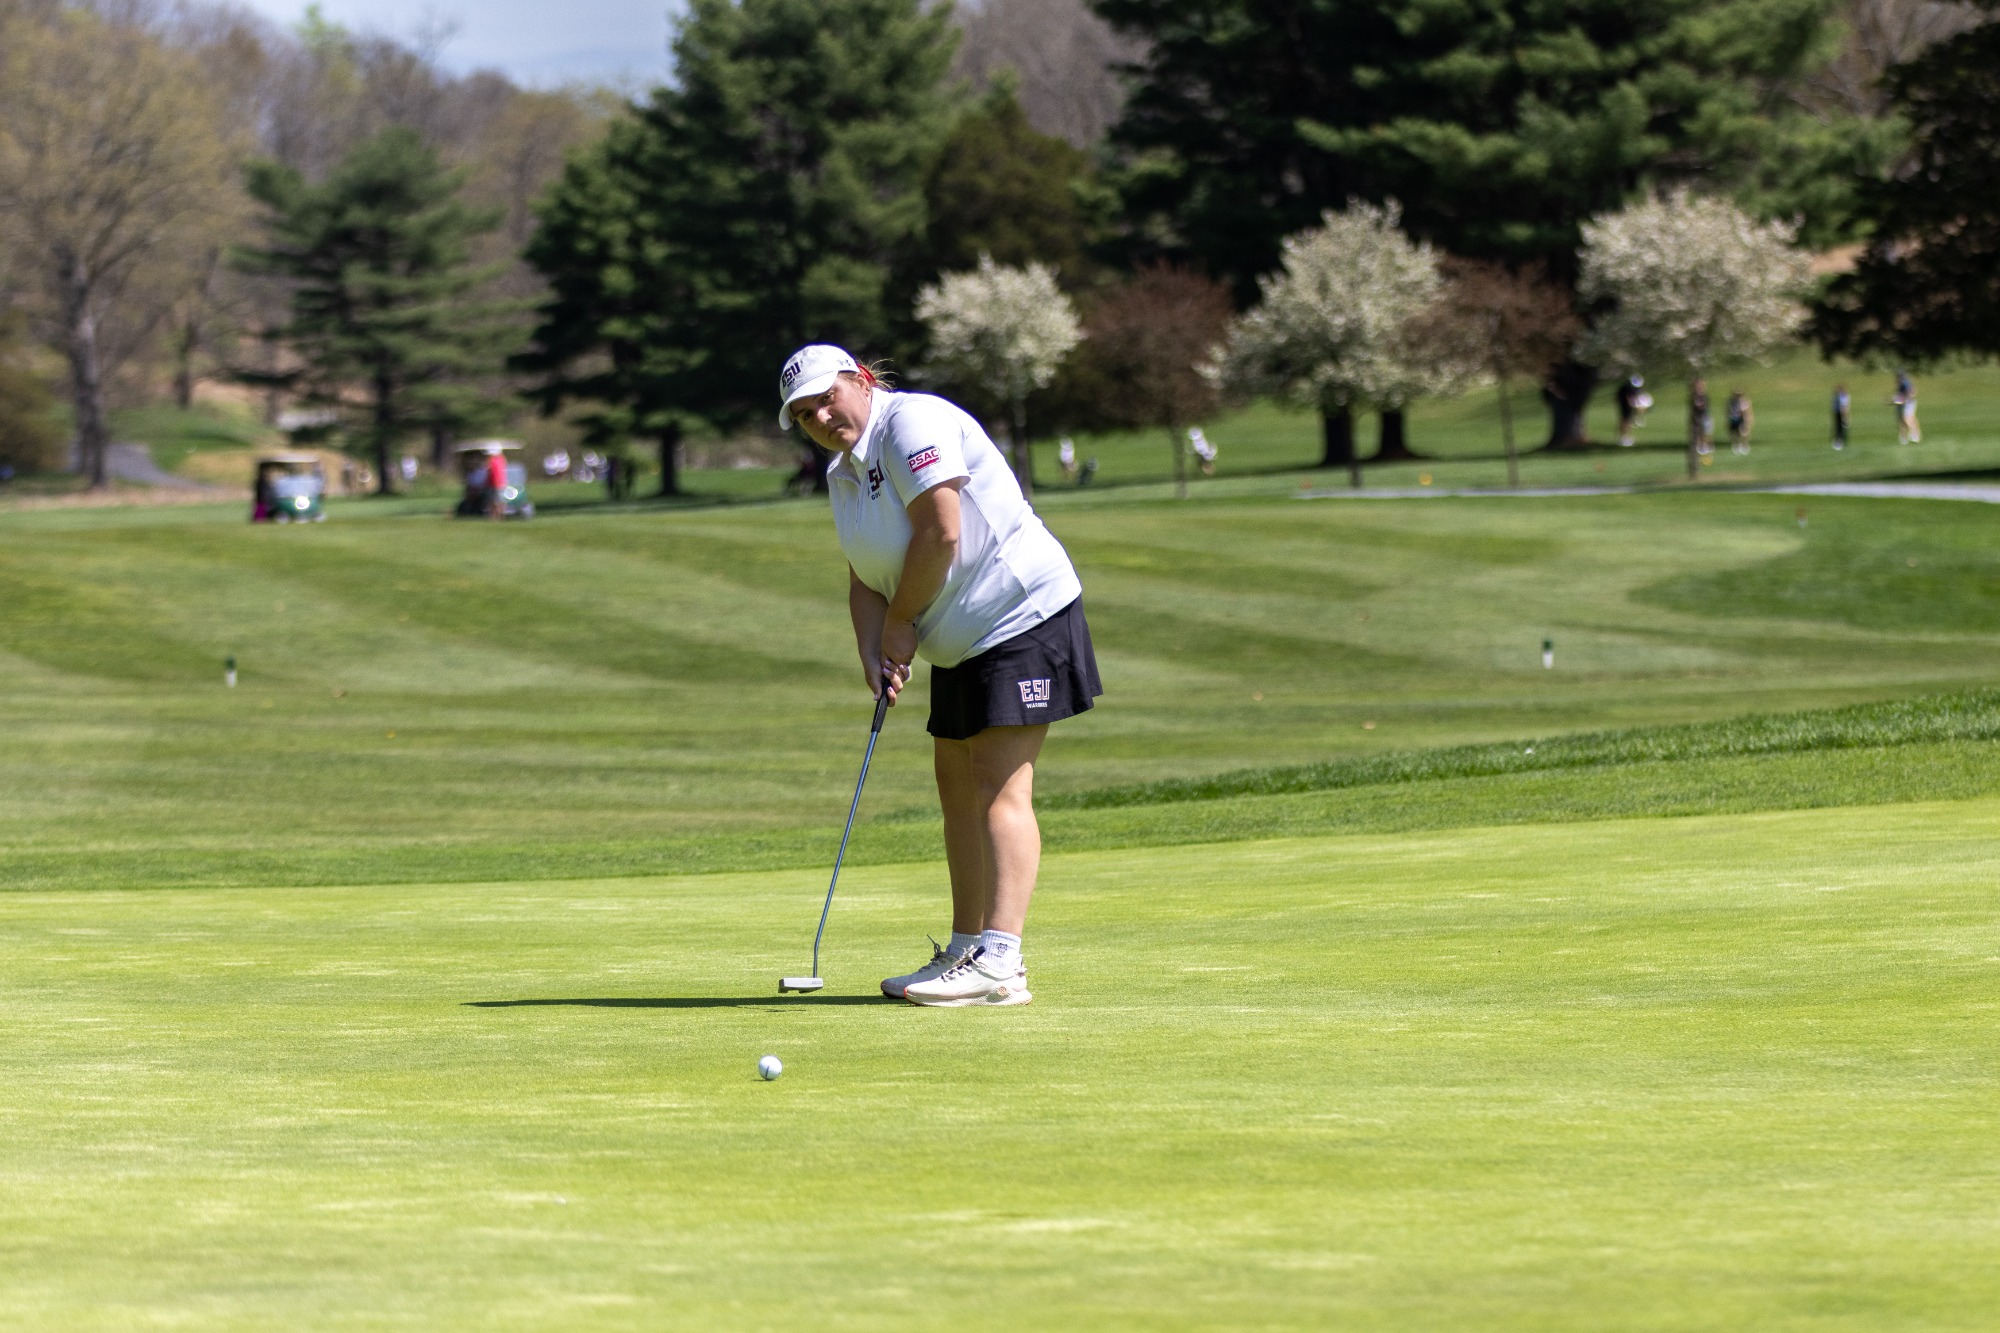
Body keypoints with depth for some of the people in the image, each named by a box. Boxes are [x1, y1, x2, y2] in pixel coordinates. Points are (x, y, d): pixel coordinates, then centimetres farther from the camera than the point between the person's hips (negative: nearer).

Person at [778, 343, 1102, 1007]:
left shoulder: (912, 423, -17)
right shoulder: (843, 472, 13)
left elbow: (941, 533, -24)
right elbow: (865, 578, 11)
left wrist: (902, 623, -13)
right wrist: (873, 652, -7)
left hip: (1020, 616, -10)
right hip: (962, 641, 10)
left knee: (1000, 788, -16)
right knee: (958, 786, 13)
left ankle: (998, 964, -23)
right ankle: (964, 950, 22)